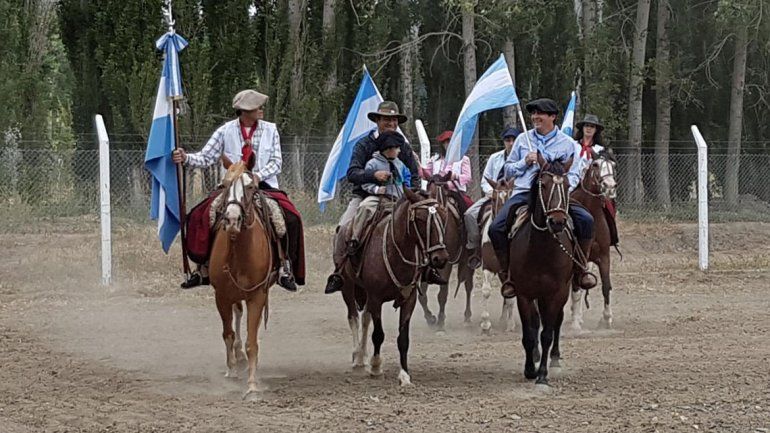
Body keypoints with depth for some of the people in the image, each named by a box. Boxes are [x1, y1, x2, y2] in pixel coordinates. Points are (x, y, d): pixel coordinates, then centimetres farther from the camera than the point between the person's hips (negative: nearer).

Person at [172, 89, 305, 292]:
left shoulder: (270, 130, 6)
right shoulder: (226, 131, 2)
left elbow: (276, 162, 2)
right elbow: (206, 157, 1)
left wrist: (259, 175, -16)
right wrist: (186, 158, -17)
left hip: (265, 186, 0)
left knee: (291, 218, -25)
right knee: (202, 215, -19)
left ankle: (285, 267, -13)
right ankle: (203, 269, -6)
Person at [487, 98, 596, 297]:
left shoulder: (567, 143, 10)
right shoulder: (523, 139, 15)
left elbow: (574, 174, 10)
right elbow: (508, 170, 19)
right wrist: (525, 162, -1)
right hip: (523, 193, 1)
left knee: (586, 220, -25)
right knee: (496, 228, -23)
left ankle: (580, 268, -7)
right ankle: (507, 274, -6)